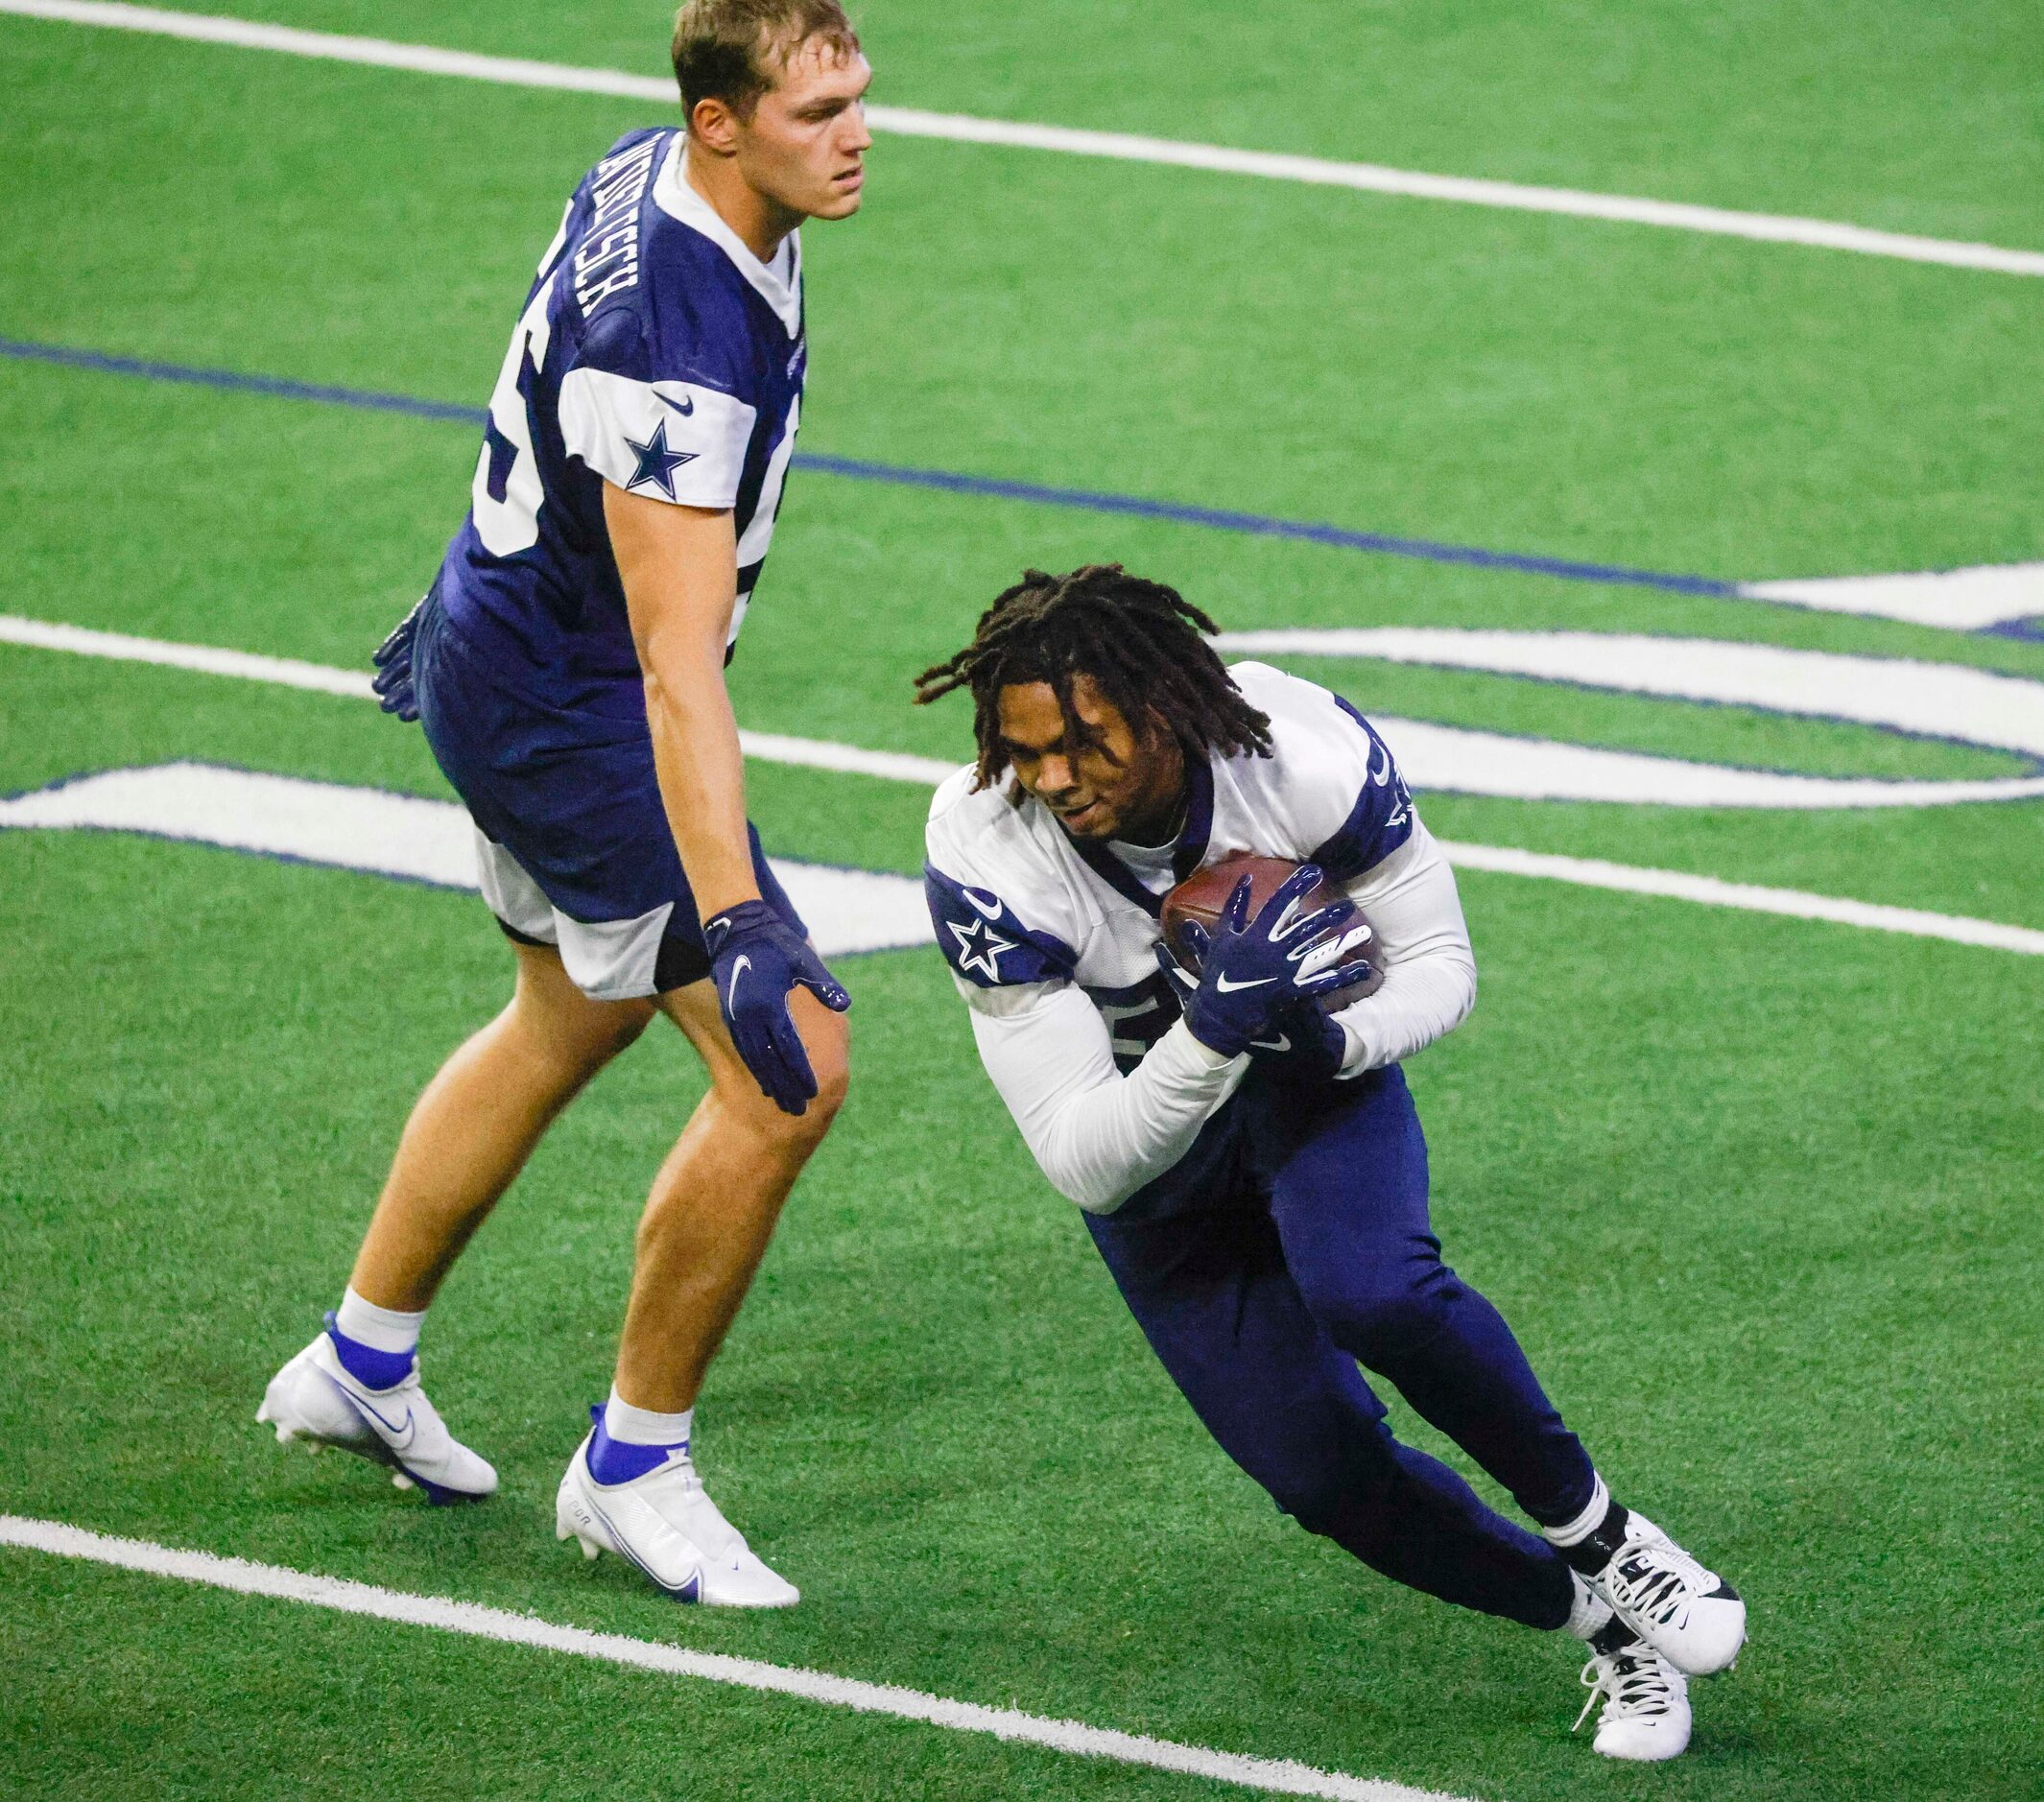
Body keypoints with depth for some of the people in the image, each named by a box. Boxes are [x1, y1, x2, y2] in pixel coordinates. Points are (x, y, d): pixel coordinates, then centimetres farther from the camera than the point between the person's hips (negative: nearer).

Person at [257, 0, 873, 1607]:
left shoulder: (644, 178, -4)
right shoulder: (679, 346, -34)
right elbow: (676, 664, -38)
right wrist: (736, 925, -43)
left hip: (511, 625, 10)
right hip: (572, 716, -10)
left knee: (571, 1020, 29)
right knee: (789, 1075, -11)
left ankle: (360, 1367, 44)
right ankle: (632, 1472, 5)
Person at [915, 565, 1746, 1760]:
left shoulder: (1309, 753, -30)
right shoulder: (988, 859, -32)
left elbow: (1441, 965, -13)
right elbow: (1084, 1162, -30)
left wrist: (1339, 1040, -35)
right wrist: (1214, 1032, -47)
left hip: (1314, 1074, -1)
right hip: (1147, 1138, 1)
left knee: (1370, 1291, -32)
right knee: (1323, 1469, -8)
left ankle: (1596, 1533, -9)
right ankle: (1597, 1619, 16)